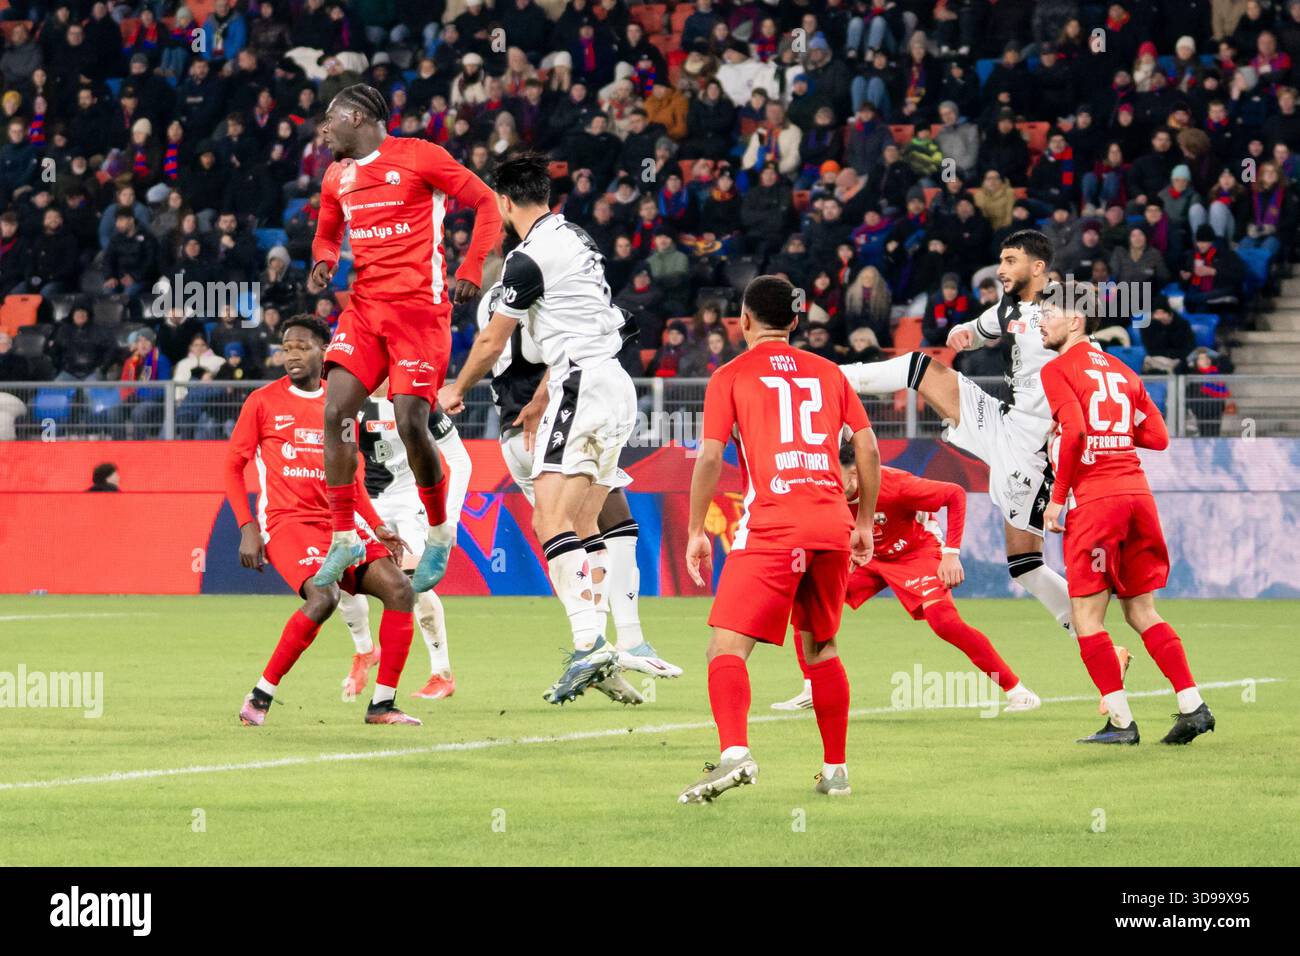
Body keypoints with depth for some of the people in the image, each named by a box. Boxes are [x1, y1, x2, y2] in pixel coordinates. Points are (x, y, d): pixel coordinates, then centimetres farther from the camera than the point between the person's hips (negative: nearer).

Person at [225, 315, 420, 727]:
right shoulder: (263, 401, 1)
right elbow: (233, 467, 3)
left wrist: (378, 528, 9)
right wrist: (247, 528, -8)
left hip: (338, 524, 5)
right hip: (286, 523, -5)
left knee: (399, 589, -12)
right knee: (324, 596, -30)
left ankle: (382, 703, -5)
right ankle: (260, 696, -19)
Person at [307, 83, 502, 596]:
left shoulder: (418, 156, -6)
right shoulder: (337, 176, 14)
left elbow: (486, 202, -3)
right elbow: (328, 232, 30)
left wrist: (471, 269, -13)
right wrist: (324, 261, 6)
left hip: (419, 307, -6)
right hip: (364, 305, 6)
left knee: (410, 424, -12)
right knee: (336, 411, -9)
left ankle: (439, 534, 10)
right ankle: (344, 538, 0)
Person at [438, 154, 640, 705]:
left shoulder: (529, 257, -9)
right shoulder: (575, 240, 18)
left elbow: (492, 342, 0)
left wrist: (456, 391, 18)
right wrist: (539, 402, 34)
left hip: (582, 386, -10)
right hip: (615, 388, 10)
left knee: (551, 519, -16)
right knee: (583, 527, 11)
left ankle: (588, 643, -30)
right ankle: (597, 650, 7)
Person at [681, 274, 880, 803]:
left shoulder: (730, 377, 5)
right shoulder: (828, 373, 17)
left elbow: (710, 457, -3)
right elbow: (867, 447, 13)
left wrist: (696, 531, 4)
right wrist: (865, 523, 21)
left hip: (771, 528, -5)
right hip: (832, 522, 5)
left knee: (727, 646, -9)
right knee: (821, 647, 21)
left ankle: (735, 752, -32)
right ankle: (836, 769, 24)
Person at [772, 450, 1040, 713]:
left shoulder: (893, 485, -33)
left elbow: (955, 494, -24)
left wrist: (951, 554, -26)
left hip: (917, 553, -6)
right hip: (871, 558, 6)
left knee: (944, 621, -26)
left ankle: (1015, 689, -15)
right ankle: (812, 691, 3)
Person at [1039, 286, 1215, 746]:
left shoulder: (1057, 370, -2)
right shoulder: (1121, 371, 18)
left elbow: (1073, 431, -17)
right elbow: (1157, 435, 13)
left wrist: (1057, 498, -11)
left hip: (1095, 500, -7)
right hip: (1138, 493, 7)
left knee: (1087, 617, 0)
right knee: (1142, 612, 13)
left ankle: (1121, 721, -5)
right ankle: (1193, 705, 4)